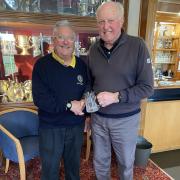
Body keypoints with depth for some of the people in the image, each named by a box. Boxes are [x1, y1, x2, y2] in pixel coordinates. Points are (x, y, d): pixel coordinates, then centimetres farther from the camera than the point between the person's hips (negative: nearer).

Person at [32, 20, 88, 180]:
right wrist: (69, 105, -23)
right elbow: (39, 98, -18)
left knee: (74, 165, 24)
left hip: (77, 125, 4)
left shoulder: (81, 64, 2)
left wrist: (83, 103, -14)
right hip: (51, 127, -3)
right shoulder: (42, 64, -11)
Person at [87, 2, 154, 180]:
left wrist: (116, 97, -23)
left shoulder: (137, 45, -13)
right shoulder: (93, 49, 0)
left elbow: (147, 87, -14)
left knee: (126, 162, 22)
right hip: (98, 117, 4)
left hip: (126, 119, -3)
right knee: (100, 161, 23)